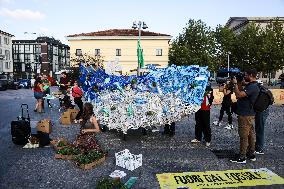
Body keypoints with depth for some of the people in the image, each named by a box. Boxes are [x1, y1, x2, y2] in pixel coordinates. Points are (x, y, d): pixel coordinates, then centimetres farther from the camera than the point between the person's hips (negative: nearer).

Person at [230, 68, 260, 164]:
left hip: (245, 115, -10)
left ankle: (242, 157, 4)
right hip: (249, 114, 11)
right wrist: (236, 84, 5)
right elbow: (240, 95, 16)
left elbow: (239, 95, -29)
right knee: (250, 134, 16)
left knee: (243, 136, -4)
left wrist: (235, 83, -17)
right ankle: (251, 154, 27)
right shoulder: (251, 85, 13)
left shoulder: (252, 87, -20)